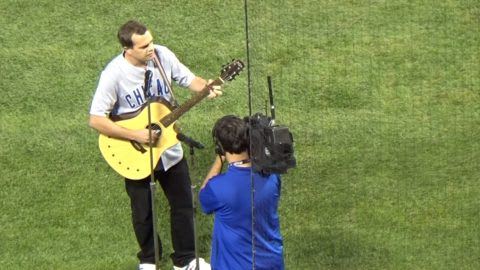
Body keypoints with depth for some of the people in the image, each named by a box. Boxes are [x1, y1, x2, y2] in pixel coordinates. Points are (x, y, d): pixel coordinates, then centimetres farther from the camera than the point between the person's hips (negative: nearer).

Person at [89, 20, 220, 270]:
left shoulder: (162, 55, -13)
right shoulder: (114, 74, -26)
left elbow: (189, 79, 0)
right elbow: (96, 119, -24)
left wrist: (207, 88, -23)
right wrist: (135, 135, -27)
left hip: (170, 149, 4)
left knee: (183, 204, 15)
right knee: (143, 212, 14)